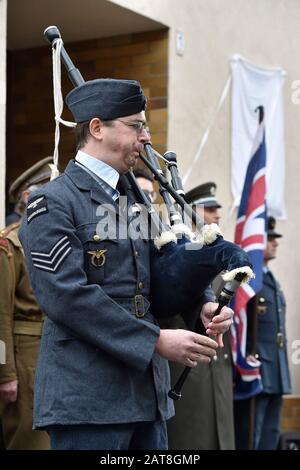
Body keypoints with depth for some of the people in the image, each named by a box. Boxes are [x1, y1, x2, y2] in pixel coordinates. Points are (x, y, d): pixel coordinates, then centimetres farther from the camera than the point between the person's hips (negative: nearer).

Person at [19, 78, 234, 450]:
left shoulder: (134, 202, 18)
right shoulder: (53, 203, -8)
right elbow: (67, 295, -19)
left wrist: (202, 305, -4)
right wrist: (156, 341, -20)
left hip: (147, 396, 8)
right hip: (87, 399, -8)